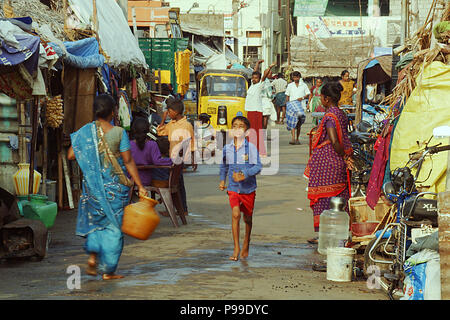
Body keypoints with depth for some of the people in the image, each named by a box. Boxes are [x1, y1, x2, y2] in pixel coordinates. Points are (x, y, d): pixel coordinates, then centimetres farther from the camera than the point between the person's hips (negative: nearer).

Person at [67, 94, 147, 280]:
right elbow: (128, 162, -9)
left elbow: (71, 155, -6)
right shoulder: (119, 133, -9)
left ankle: (93, 256, 6)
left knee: (95, 219, 23)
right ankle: (107, 270, 7)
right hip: (115, 185, -3)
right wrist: (140, 186, -3)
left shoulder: (86, 131, -3)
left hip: (93, 184, 3)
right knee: (113, 225, 6)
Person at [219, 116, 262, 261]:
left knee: (247, 218, 13)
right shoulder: (227, 148, 1)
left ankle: (246, 245, 36)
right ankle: (236, 248, -12)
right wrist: (222, 179, 15)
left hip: (248, 188, -1)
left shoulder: (251, 147, -10)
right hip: (233, 187, 1)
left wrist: (245, 175, -26)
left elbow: (258, 166, -14)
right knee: (235, 214, -17)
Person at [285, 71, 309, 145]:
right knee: (293, 121, -18)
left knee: (299, 124, 5)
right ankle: (293, 138, -26)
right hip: (292, 105, -1)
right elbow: (287, 96, 12)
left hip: (301, 105, 1)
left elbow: (308, 95, 8)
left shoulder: (304, 85, 8)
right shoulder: (290, 85, 10)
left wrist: (302, 98, -11)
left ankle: (297, 139, 15)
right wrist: (287, 105, 3)